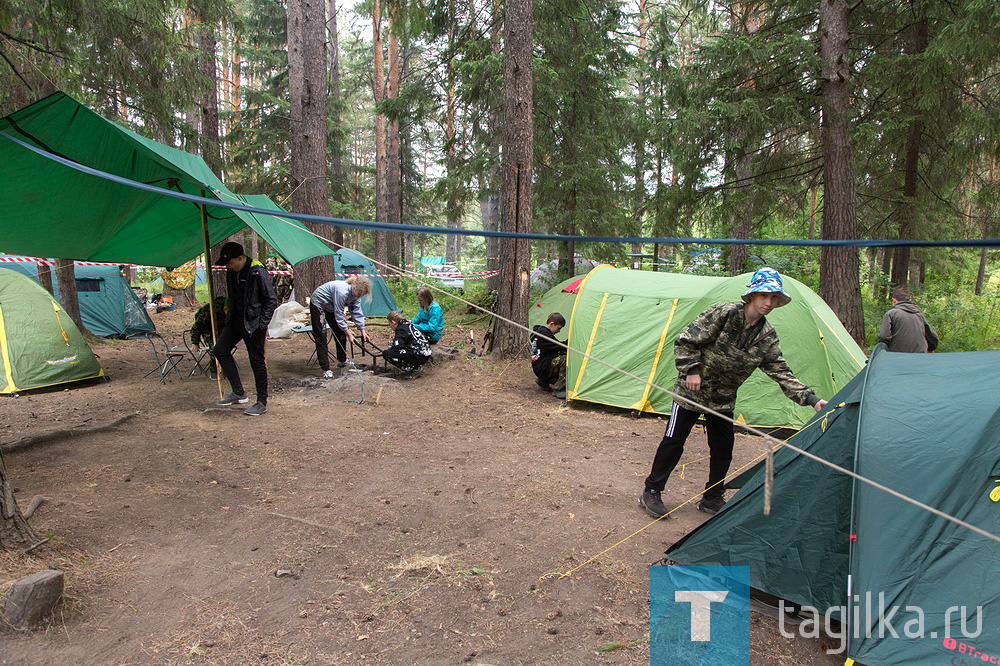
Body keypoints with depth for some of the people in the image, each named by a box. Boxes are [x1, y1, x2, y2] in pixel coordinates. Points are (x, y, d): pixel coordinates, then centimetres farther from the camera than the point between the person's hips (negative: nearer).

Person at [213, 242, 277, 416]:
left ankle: (262, 403, 11)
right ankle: (238, 393, 10)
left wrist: (262, 324, -15)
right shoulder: (231, 272, 7)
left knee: (257, 361, -1)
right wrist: (230, 315, 13)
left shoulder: (258, 272, -17)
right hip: (235, 321, 8)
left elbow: (271, 300, -14)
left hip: (253, 324, -8)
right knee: (220, 350, 3)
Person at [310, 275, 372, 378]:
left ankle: (342, 361, 23)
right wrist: (349, 333, -29)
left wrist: (362, 331, -6)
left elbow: (357, 312, -4)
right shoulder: (342, 291, -40)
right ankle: (326, 369, -7)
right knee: (321, 338, -8)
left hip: (331, 307, 8)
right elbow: (339, 316, -34)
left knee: (340, 334, 7)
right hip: (318, 304, -8)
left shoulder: (356, 294, -14)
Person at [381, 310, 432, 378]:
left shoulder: (401, 329, -11)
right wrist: (393, 343, 20)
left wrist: (391, 345, 2)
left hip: (420, 356, -10)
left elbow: (396, 347, -20)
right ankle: (416, 366, 13)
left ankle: (415, 369, -9)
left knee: (386, 354, -14)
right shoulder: (408, 324, 16)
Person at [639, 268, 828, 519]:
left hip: (724, 399, 6)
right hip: (692, 391, -5)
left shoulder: (767, 336, -3)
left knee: (723, 448, 7)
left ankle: (712, 500, 25)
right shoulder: (724, 313, -19)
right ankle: (651, 492, 12)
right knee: (674, 440, -1)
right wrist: (691, 370, -18)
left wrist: (811, 399, -10)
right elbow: (686, 341, -15)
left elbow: (782, 373, -2)